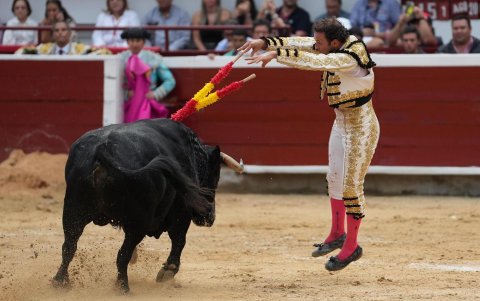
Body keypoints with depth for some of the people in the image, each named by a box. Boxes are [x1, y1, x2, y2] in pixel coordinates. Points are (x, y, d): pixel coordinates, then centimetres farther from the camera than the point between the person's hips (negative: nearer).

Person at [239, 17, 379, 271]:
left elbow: (315, 61, -38)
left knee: (351, 184, -3)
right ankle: (337, 234, 33)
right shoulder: (337, 47, -2)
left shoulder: (350, 57, -28)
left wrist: (276, 55, -39)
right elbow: (299, 44, 1)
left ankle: (351, 246, 8)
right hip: (341, 122, 9)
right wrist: (265, 42, -8)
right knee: (334, 178, 18)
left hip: (361, 126, -9)